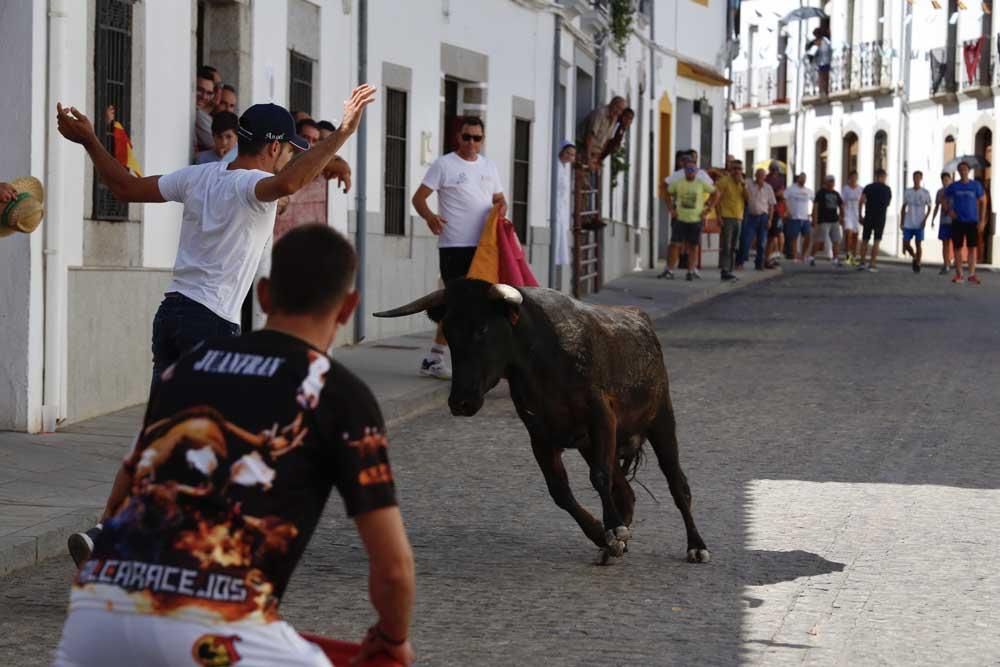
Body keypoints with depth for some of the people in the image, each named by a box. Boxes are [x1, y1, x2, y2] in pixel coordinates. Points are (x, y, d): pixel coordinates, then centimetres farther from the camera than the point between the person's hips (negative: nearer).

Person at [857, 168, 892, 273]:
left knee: (865, 240, 12)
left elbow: (861, 201, -10)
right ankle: (872, 264, -4)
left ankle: (862, 262, 9)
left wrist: (860, 215, -3)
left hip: (868, 217, 1)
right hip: (881, 217, -1)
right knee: (876, 242, 1)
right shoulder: (887, 189, 4)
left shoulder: (868, 187, 0)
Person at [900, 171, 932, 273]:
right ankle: (914, 257, 24)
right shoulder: (907, 192, 8)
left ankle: (917, 264, 7)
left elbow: (929, 208, 4)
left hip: (919, 224, -3)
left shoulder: (925, 193, 0)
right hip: (908, 224, 3)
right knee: (906, 243, -1)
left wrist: (925, 219, -10)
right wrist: (902, 222, 9)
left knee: (919, 244, -2)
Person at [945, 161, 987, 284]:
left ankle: (972, 274, -5)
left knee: (972, 248, -5)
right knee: (957, 248, 2)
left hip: (972, 221, -1)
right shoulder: (953, 186, 3)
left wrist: (982, 220, 0)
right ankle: (958, 274, 9)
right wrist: (949, 210, -3)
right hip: (957, 221, 1)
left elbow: (982, 202, 6)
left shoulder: (976, 185, 1)